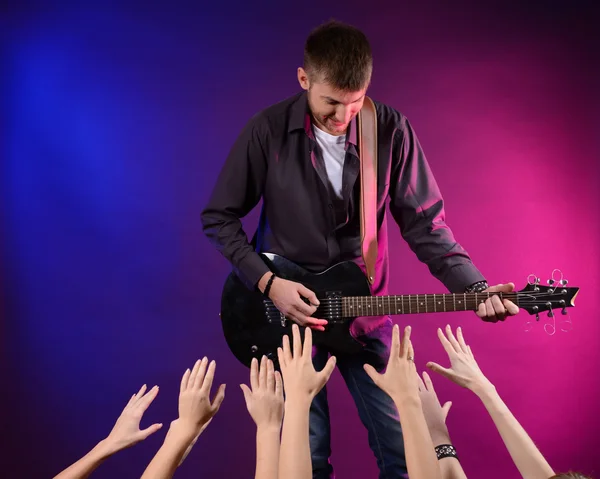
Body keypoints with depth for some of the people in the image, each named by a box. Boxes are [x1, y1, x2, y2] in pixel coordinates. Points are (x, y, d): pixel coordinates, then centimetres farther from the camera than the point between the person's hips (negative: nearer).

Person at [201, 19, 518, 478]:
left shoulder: (392, 131, -9)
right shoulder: (268, 130, -12)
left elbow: (424, 224, -7)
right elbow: (219, 218, -4)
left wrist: (476, 288, -20)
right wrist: (268, 282, -14)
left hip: (366, 313, 1)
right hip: (289, 313, -1)